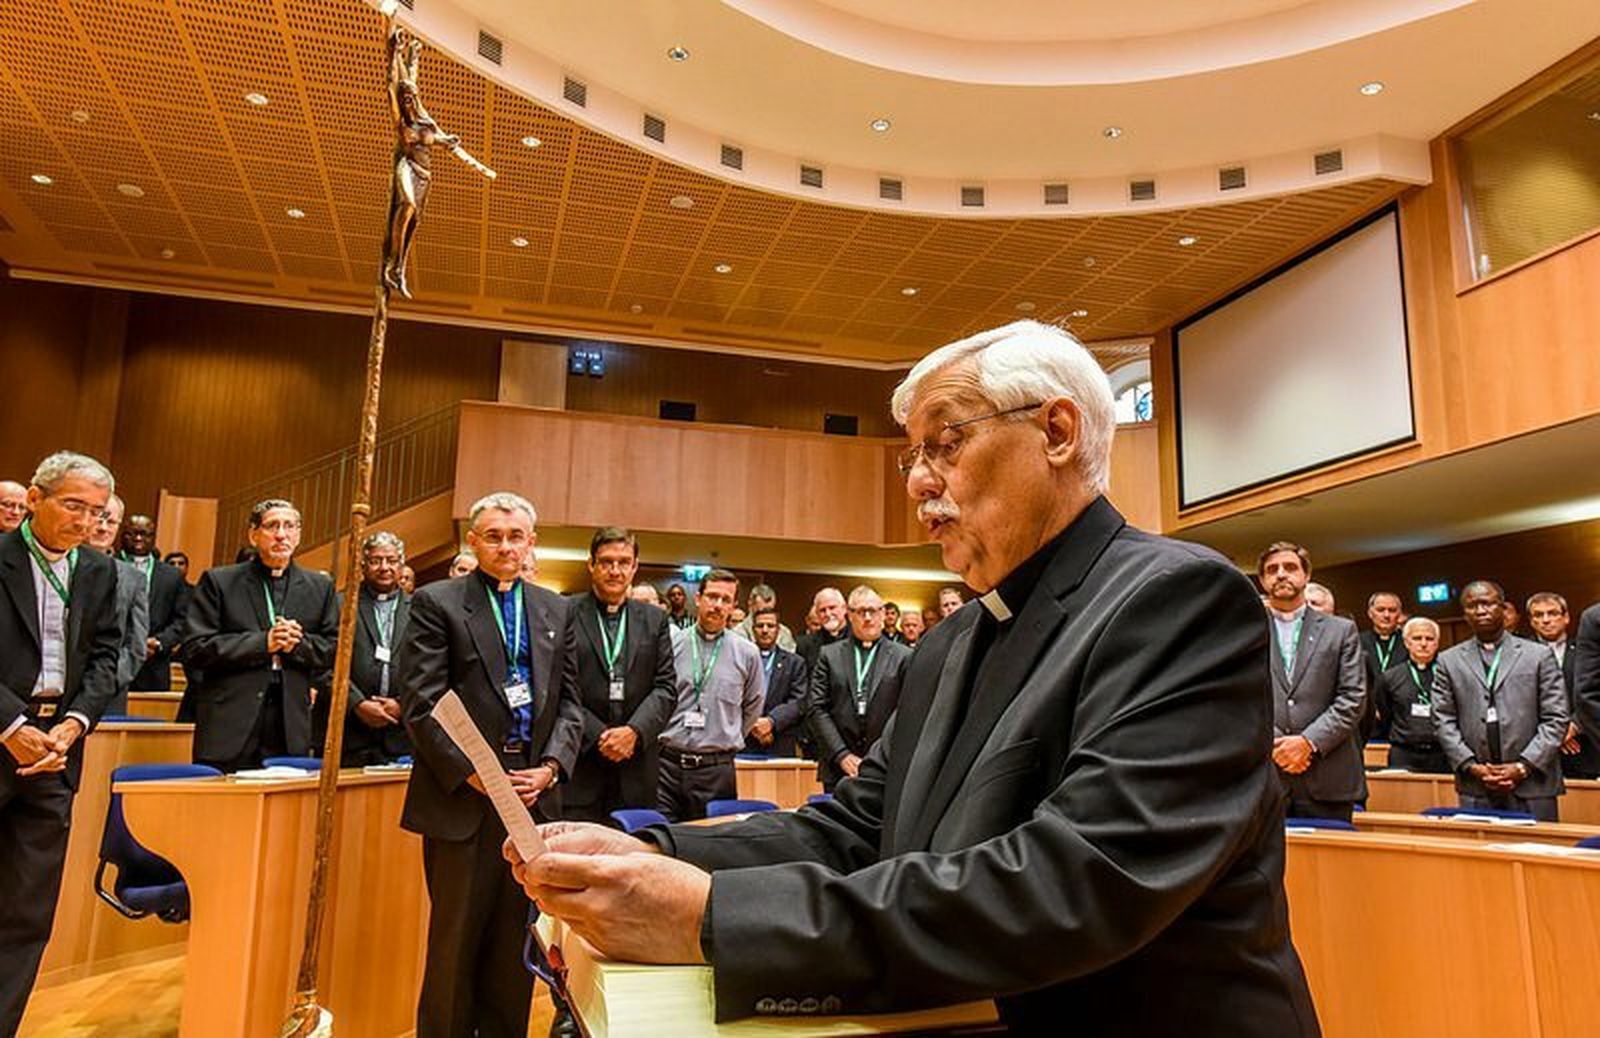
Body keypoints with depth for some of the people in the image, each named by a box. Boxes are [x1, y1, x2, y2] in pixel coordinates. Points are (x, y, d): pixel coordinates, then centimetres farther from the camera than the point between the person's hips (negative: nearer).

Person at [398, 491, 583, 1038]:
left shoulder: (555, 610, 12)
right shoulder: (435, 603, 0)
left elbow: (567, 702, 12)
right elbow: (421, 702, -7)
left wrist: (552, 766, -3)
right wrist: (471, 772, -13)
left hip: (534, 794, 4)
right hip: (462, 797, -4)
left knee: (516, 939, 11)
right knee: (455, 937, 4)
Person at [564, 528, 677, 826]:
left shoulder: (654, 619, 12)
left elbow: (666, 687, 7)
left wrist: (634, 731, -9)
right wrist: (598, 735, -10)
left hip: (635, 772, 3)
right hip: (579, 766, -3)